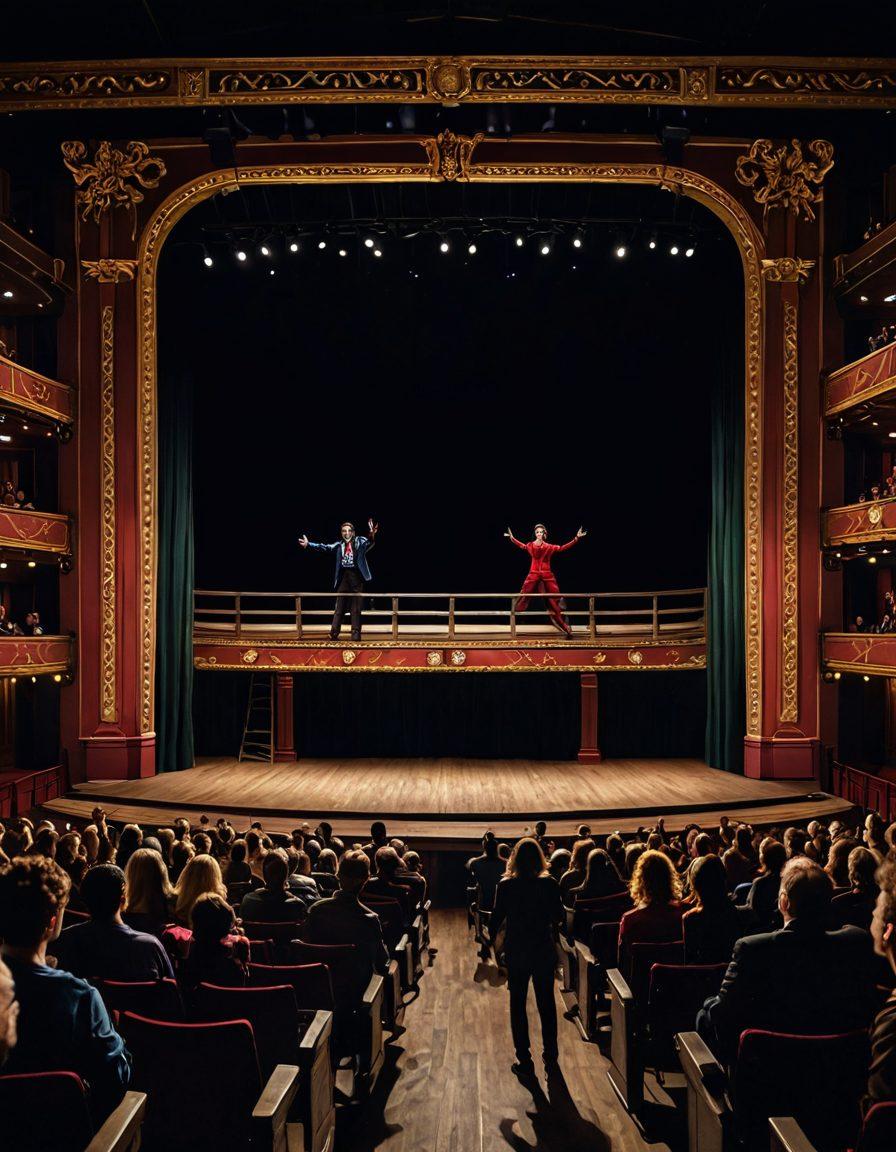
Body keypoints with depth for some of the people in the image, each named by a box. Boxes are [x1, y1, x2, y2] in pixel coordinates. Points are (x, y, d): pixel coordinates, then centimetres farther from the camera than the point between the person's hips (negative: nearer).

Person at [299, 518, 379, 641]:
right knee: (339, 607, 5)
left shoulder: (360, 542, 0)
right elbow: (325, 547, 4)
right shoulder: (339, 545, 9)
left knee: (356, 608, 2)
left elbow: (369, 543, -19)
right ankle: (333, 633, 6)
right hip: (343, 577, 3)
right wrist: (308, 544, -6)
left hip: (357, 577, -3)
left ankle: (356, 634, 5)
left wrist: (372, 536, -42)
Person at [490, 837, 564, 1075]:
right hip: (544, 949, 1)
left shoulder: (506, 886, -12)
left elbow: (497, 918, -7)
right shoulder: (550, 884, -10)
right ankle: (550, 1056, 24)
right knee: (546, 1002, 16)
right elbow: (559, 917, -1)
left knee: (518, 1004, 11)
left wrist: (493, 938, 10)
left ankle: (524, 1060, 13)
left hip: (516, 951, -1)